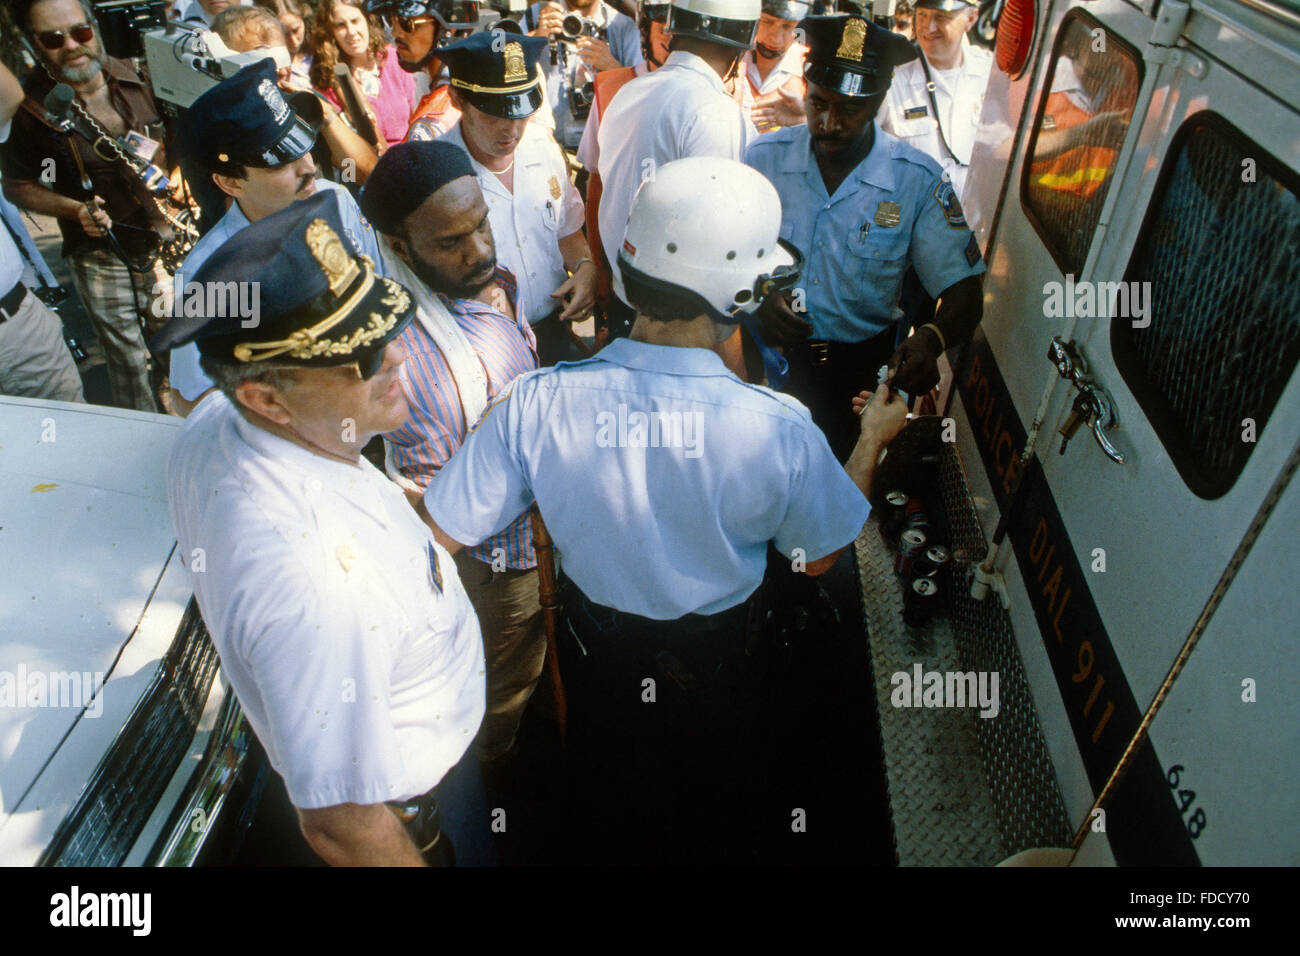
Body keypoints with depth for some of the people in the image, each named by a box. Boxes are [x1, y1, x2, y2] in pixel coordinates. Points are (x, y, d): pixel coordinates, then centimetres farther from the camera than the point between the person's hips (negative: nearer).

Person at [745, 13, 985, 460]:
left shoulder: (918, 181, -8)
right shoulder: (764, 157, -4)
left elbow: (963, 293, -10)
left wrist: (931, 338, -32)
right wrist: (758, 297, -21)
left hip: (861, 370, 0)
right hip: (767, 358, 1)